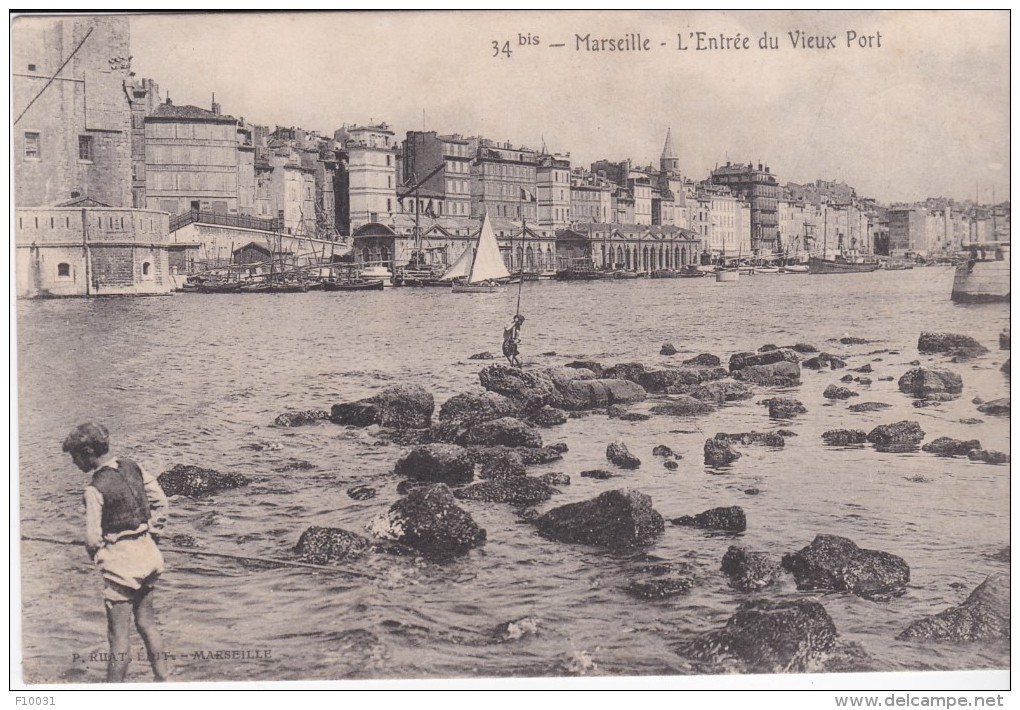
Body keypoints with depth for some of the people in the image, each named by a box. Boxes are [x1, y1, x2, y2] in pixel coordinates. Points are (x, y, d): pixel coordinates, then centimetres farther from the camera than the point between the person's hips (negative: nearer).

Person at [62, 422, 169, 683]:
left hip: (120, 561, -7)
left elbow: (93, 538, -16)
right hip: (146, 553, 7)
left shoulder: (96, 488, -19)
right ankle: (162, 680, 28)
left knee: (118, 635, 2)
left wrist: (96, 556, 5)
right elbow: (160, 501, 8)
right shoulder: (132, 468, 1)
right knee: (146, 623, 21)